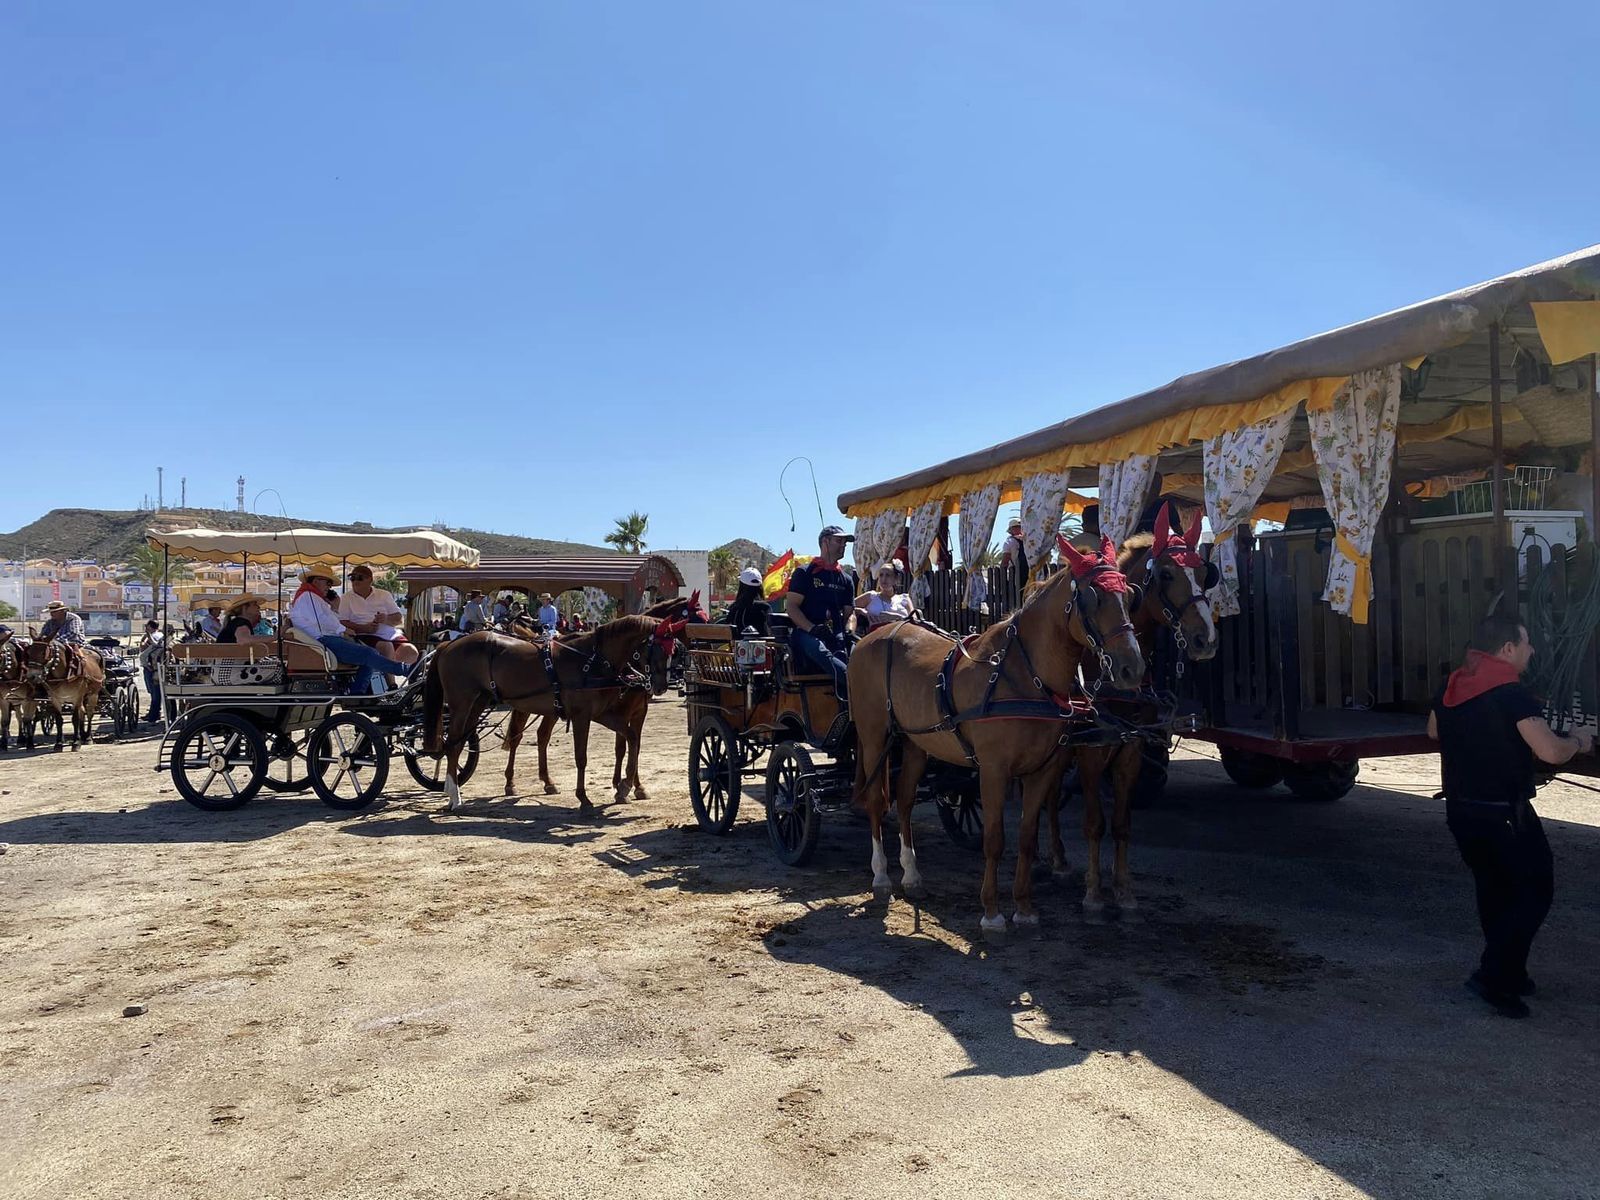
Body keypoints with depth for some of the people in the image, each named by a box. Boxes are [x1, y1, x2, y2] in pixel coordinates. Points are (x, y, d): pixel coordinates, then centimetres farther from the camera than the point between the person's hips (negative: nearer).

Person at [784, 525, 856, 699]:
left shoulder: (845, 580, 24)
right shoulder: (805, 573, 10)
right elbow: (791, 606, 0)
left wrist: (848, 632, -2)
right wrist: (812, 628, -16)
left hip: (836, 635, 5)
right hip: (806, 633, -5)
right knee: (820, 652, -41)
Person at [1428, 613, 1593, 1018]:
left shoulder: (1451, 688, 6)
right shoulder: (1512, 694, -18)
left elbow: (1434, 731, 23)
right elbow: (1550, 751, -23)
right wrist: (1578, 742, -3)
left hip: (1460, 810, 7)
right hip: (1505, 814, -7)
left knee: (1494, 889, 20)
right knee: (1535, 891, 5)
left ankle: (1509, 974, 28)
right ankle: (1493, 975, -2)